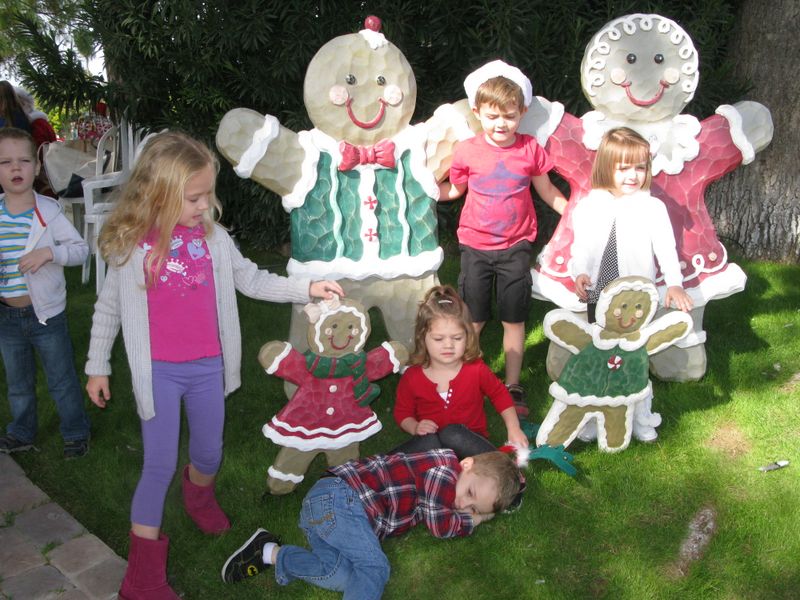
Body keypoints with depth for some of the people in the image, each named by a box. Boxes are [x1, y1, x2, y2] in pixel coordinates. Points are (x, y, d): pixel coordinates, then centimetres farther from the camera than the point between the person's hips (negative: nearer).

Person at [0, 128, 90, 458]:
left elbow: (81, 248, -10)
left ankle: (76, 433, 30)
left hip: (46, 313, -3)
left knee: (62, 380, 11)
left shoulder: (48, 211, -13)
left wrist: (49, 252, -26)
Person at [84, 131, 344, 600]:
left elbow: (251, 280, 6)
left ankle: (199, 492, 54)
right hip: (158, 371, -3)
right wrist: (97, 367, 5)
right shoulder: (130, 244, -10)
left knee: (209, 454, 18)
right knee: (160, 465, -1)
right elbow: (109, 307, 0)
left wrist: (307, 288, -2)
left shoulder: (212, 235, -3)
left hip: (207, 366, 3)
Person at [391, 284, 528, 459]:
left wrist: (513, 429, 0)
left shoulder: (476, 370, -6)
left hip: (468, 441, 0)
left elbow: (500, 394, 9)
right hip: (430, 445, 1)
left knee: (452, 433, -36)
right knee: (429, 442, -35)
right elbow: (402, 412, 7)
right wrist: (415, 427, -14)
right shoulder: (412, 377, -7)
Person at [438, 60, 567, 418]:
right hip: (476, 246, 0)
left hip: (515, 248, 0)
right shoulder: (467, 150, -4)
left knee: (514, 320, 8)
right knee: (472, 321, 7)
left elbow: (548, 193, 9)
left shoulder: (530, 149, -3)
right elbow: (454, 190, 10)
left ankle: (513, 386, 22)